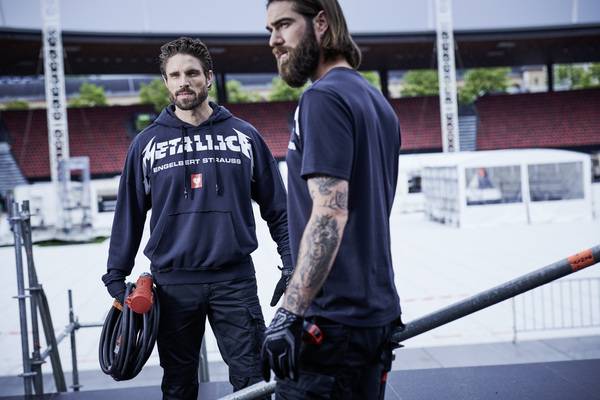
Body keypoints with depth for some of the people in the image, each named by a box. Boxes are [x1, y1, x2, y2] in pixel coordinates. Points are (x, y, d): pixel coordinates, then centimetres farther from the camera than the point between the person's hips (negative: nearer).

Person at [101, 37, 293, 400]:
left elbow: (277, 207, 6)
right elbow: (129, 214, 8)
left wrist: (292, 265, 0)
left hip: (235, 279, -1)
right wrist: (116, 276, 4)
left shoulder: (244, 135, 4)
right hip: (173, 284, 1)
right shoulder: (147, 143, 4)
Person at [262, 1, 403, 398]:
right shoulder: (376, 101, 14)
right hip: (378, 313, 9)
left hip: (334, 320, -9)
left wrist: (289, 313, -23)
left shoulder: (324, 97, -14)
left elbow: (329, 215, -22)